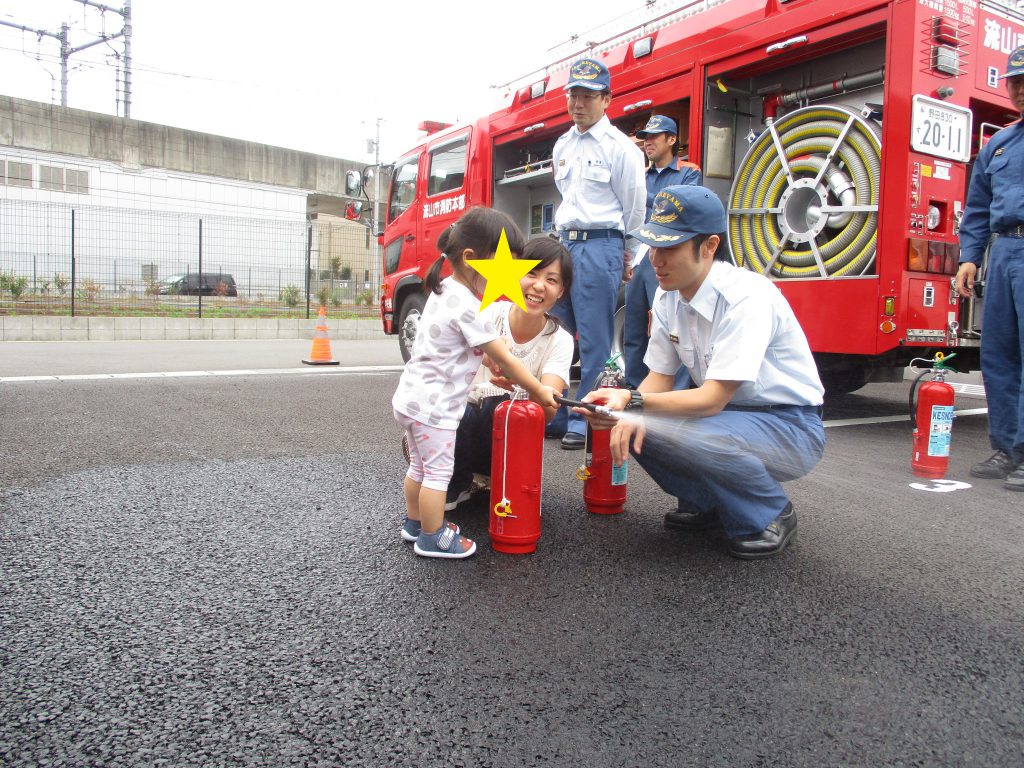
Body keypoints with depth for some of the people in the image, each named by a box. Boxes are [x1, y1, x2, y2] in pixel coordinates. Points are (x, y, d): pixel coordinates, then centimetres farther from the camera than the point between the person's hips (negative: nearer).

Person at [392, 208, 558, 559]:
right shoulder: (472, 309, -21)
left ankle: (415, 523, 37)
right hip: (434, 406, -10)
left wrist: (492, 369, 7)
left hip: (411, 398, 10)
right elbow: (504, 359, -15)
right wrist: (538, 391, -5)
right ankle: (433, 538, 15)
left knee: (420, 465, 22)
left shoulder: (443, 290, 8)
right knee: (438, 472, 3)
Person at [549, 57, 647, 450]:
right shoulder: (562, 146, 16)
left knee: (594, 341, -4)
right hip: (563, 242, 7)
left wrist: (625, 256, 6)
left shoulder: (621, 147, -4)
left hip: (600, 246, -7)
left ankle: (585, 421, 3)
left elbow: (634, 209, 0)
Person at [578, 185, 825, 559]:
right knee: (631, 426, -13)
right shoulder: (668, 296, -3)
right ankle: (705, 503, 10)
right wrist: (631, 411, -20)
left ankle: (770, 515, -5)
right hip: (727, 412, 7)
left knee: (689, 433, -35)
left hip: (789, 426, -7)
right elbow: (660, 375, 1)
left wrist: (633, 401, -41)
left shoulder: (746, 297, -27)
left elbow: (712, 399, -30)